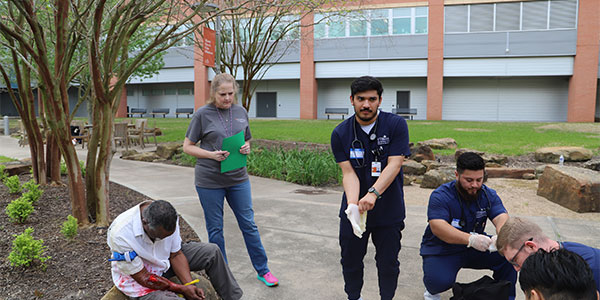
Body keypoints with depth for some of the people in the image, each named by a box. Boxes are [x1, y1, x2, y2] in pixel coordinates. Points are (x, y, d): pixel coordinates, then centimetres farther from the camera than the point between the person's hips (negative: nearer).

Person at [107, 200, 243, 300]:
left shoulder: (168, 218, -20)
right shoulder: (121, 235, -34)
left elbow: (176, 254, -8)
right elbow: (142, 277, -26)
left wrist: (189, 285, -21)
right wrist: (181, 289, -27)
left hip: (164, 260, 5)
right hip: (136, 279, -5)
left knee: (212, 251, -7)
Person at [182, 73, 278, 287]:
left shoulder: (241, 112, 6)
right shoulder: (202, 114, -5)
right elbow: (187, 147, -1)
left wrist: (246, 148, -6)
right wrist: (212, 155, -17)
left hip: (238, 179, 3)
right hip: (209, 181, -3)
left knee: (248, 224, 9)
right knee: (215, 229, 9)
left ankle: (263, 271, 22)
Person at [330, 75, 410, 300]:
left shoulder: (396, 125, -9)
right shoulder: (340, 134, -5)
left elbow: (394, 164, -17)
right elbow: (348, 172, -11)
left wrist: (373, 194, -31)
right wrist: (353, 205, -28)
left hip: (389, 209, -1)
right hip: (353, 207, 2)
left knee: (388, 263, 11)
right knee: (351, 260, 15)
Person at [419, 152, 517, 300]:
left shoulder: (488, 195, -2)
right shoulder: (440, 196, -19)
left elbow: (501, 218, -17)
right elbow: (437, 227, -33)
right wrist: (470, 239, -48)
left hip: (475, 249, 5)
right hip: (441, 251, -4)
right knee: (440, 281, -31)